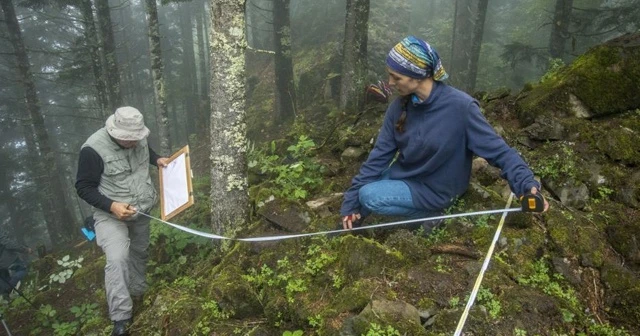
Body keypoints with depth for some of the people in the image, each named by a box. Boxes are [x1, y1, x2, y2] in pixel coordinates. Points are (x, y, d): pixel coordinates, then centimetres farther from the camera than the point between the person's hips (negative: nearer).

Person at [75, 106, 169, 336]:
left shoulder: (138, 138, -9)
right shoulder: (94, 149, -27)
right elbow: (84, 187, -19)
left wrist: (157, 159, -4)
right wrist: (111, 206, -31)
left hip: (141, 209, 6)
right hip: (111, 214, -6)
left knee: (139, 252, 21)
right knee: (117, 260, -19)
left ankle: (137, 293, 45)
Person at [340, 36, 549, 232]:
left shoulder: (460, 107, -26)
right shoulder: (399, 107, -8)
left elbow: (497, 150, -19)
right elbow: (380, 154, -6)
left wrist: (527, 184, -35)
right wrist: (351, 201, -9)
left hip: (434, 189, -6)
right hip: (404, 175, 6)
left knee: (369, 196, -20)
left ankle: (425, 213, -5)